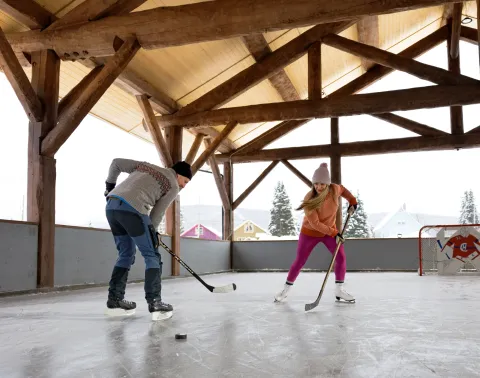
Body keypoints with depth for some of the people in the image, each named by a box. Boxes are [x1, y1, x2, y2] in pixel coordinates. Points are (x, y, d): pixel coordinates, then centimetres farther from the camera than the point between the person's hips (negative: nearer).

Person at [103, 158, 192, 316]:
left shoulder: (146, 166, 28)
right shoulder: (173, 186, 11)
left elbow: (116, 163, 28)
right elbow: (157, 213, 7)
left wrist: (110, 184, 37)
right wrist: (151, 233, 19)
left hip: (111, 205, 7)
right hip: (132, 209, -7)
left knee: (126, 254, 18)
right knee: (152, 255, 3)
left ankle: (114, 301, 18)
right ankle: (154, 302, -4)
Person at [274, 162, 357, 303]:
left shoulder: (335, 189, -19)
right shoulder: (309, 199, -30)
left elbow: (342, 189, 9)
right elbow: (315, 224, -30)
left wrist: (352, 201, 2)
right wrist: (334, 233, -30)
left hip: (331, 230, 4)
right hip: (310, 232, -3)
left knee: (341, 257, -7)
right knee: (299, 261, 1)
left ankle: (339, 290, 6)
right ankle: (286, 290, 16)